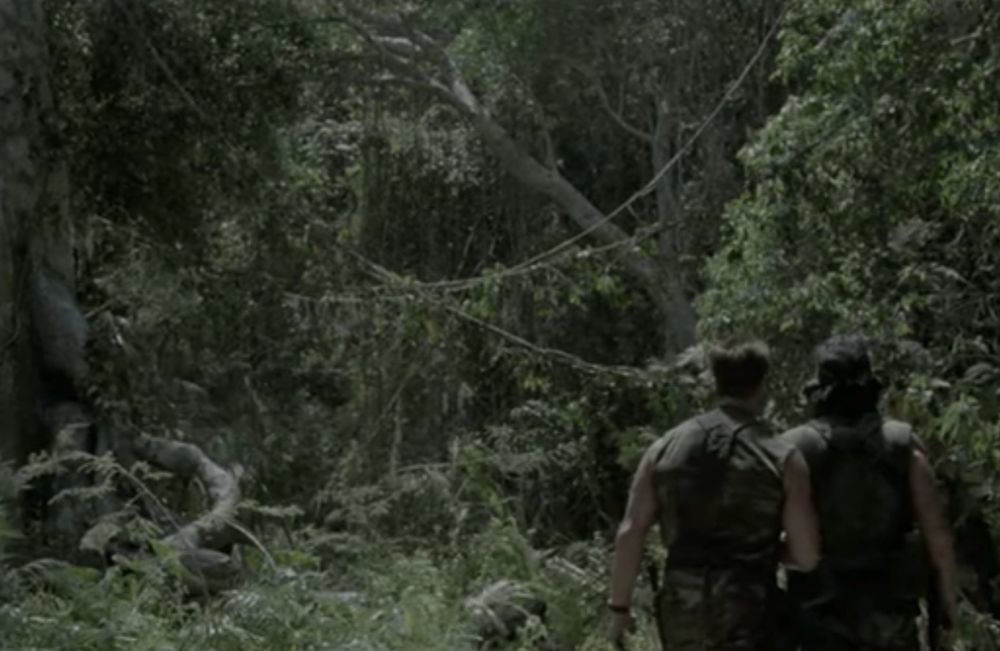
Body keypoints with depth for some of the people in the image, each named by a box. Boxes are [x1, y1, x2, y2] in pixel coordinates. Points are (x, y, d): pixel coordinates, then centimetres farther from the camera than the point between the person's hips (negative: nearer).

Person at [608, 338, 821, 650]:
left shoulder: (667, 447, 2)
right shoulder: (783, 459, -5)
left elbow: (629, 533, -1)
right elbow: (807, 556, -5)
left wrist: (619, 605, 7)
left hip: (682, 609, 4)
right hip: (747, 613, -3)